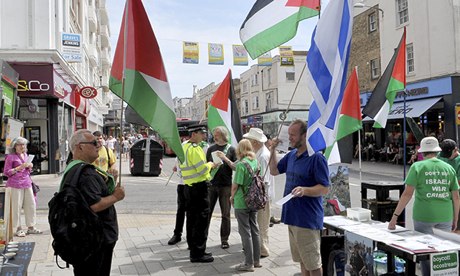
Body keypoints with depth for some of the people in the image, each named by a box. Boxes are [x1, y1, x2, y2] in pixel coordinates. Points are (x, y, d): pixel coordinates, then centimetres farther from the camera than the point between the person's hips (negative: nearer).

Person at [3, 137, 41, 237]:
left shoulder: (26, 155, 16)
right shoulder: (10, 157, -3)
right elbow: (6, 172, -6)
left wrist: (30, 167, 5)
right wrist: (20, 167, -15)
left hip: (27, 184, 6)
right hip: (15, 185, -6)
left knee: (31, 205, 6)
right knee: (16, 207, -3)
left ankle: (31, 227, 15)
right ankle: (18, 229, 6)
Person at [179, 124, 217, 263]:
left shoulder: (184, 146, 14)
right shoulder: (194, 149, -17)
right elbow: (203, 169, -21)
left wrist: (206, 165, 14)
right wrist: (209, 164, -1)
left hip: (189, 186, 10)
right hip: (199, 186, -10)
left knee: (192, 219, 15)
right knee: (201, 220, -3)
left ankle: (194, 249, 25)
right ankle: (198, 254, 1)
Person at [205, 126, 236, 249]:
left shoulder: (231, 149, 1)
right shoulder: (211, 149, 9)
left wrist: (226, 159, -16)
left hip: (226, 185, -2)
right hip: (211, 184, 2)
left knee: (225, 214, 5)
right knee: (207, 212, 3)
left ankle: (224, 239, 15)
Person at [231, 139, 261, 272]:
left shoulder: (241, 164, -18)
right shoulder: (255, 161, 3)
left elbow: (236, 184, -16)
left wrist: (232, 197, 3)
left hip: (241, 202, -7)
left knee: (245, 232, 1)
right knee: (254, 229, 15)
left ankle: (249, 263, 9)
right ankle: (256, 260, 25)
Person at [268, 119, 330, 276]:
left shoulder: (316, 158, -15)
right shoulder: (291, 155, 9)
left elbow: (325, 188, -16)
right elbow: (274, 171, 20)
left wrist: (304, 190, -33)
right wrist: (273, 150, 7)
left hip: (308, 219, -8)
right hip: (292, 216, 8)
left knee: (313, 263, 2)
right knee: (302, 260, 19)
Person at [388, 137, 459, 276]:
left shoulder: (417, 167, -4)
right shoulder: (449, 168, 6)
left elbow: (407, 194, -11)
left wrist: (395, 217, -9)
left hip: (423, 216, -3)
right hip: (445, 217, 3)